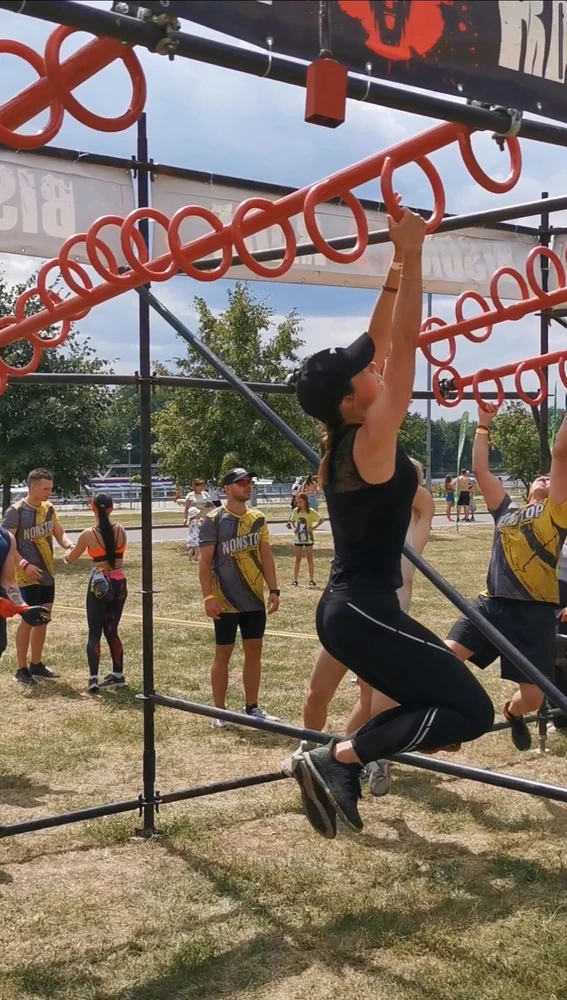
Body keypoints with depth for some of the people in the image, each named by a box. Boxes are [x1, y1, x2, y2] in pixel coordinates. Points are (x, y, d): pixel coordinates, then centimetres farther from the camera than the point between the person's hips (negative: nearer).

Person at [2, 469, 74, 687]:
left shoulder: (49, 508, 5)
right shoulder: (15, 511, -16)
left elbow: (59, 533, 10)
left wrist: (68, 546, -12)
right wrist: (24, 564, -28)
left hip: (47, 574, 7)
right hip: (27, 576, -7)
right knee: (28, 620, -4)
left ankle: (36, 664, 25)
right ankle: (21, 669, 6)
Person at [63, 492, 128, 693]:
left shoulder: (88, 534, -12)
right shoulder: (121, 530, -2)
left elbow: (71, 559, 3)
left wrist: (67, 555, 27)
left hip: (99, 585, -4)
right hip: (119, 584, 4)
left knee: (95, 633, 2)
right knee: (111, 631, 17)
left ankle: (93, 679, -8)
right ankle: (118, 675, 21)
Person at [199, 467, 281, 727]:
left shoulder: (258, 518, 6)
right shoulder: (214, 520, -10)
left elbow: (266, 556, 10)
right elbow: (205, 561, -11)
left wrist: (274, 590, 4)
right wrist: (208, 597, -17)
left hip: (255, 599, 5)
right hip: (226, 601, -5)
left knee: (254, 652, 11)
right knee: (223, 654, 3)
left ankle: (252, 707, 22)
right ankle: (219, 711, 12)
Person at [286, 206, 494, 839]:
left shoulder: (344, 440, 6)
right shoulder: (371, 439, -16)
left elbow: (379, 345, 13)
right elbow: (403, 343, -19)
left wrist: (395, 274, 12)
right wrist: (412, 253, -15)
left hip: (348, 607, 10)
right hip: (364, 612, -10)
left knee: (433, 700, 22)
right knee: (471, 711, -7)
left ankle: (339, 771, 15)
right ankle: (335, 759, -9)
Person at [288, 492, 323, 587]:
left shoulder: (311, 512, -12)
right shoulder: (296, 511, 0)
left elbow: (321, 520, -10)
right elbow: (292, 521, 16)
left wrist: (313, 527, -16)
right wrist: (294, 527, -2)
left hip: (308, 537, -3)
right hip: (298, 537, 4)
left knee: (310, 558, 3)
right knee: (297, 559, 7)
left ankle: (311, 580, 8)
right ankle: (295, 580, 9)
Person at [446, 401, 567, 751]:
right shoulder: (506, 509, 20)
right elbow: (481, 470, 21)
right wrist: (484, 424, 25)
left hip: (535, 610, -3)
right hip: (494, 602, 3)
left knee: (533, 697, -3)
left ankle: (513, 714, 35)